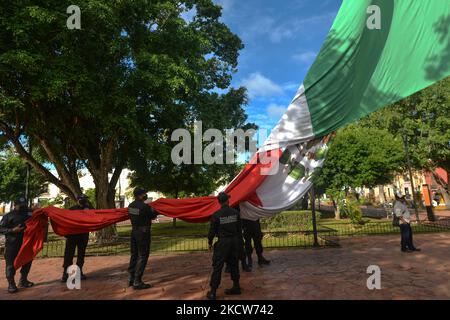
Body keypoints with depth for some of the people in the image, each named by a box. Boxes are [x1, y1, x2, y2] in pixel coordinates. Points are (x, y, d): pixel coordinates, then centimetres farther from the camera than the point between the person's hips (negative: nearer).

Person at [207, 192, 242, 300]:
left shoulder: (216, 215, -12)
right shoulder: (235, 213, -2)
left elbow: (212, 230, -6)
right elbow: (239, 229, 6)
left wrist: (210, 242, 9)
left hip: (222, 242, -4)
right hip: (234, 241, 4)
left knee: (217, 266, 2)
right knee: (234, 264, 17)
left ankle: (213, 292, 6)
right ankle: (236, 287, 28)